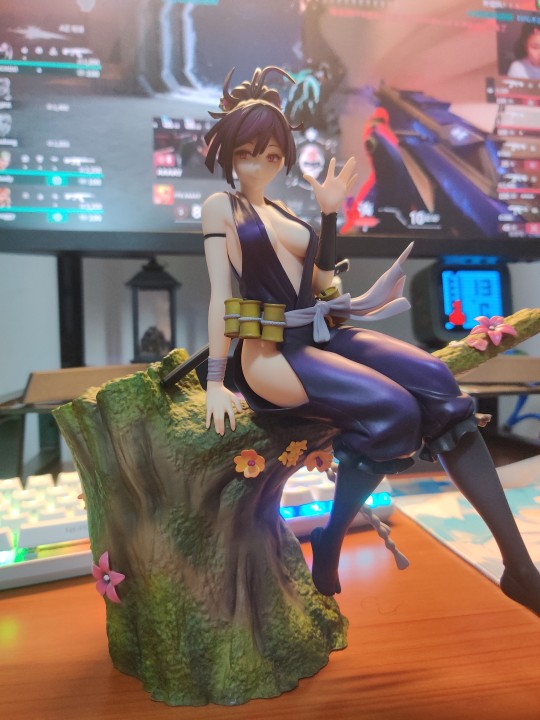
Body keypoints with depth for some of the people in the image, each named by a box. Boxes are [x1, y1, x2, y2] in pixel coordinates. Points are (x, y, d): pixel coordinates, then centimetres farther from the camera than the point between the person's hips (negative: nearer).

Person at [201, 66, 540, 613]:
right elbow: (220, 293, -7)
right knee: (394, 409, -29)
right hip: (270, 352, -6)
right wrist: (216, 382, -13)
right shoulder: (221, 207, 4)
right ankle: (327, 551, -10)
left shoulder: (280, 211, 22)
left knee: (435, 380, -18)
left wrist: (330, 214, 13)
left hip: (321, 335, 6)